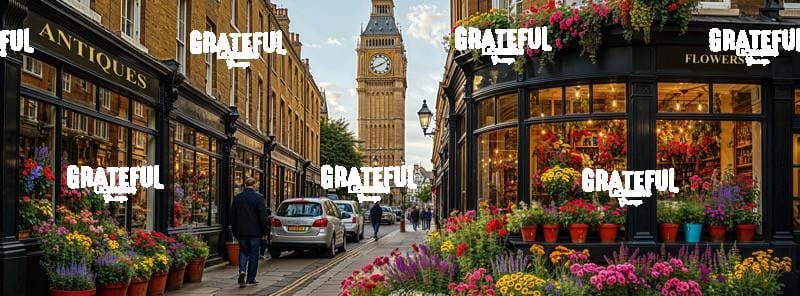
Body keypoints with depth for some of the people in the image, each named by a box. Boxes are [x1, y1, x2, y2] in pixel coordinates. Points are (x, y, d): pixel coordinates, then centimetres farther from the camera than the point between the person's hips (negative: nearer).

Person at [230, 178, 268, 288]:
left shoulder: (237, 198, 4)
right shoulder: (258, 197, -9)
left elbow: (232, 216, 8)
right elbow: (263, 216, -10)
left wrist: (235, 231, 16)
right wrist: (264, 231, -3)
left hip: (241, 231, 3)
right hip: (255, 232, -3)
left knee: (243, 252, 14)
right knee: (253, 254, 7)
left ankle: (242, 271, -9)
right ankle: (251, 278, 11)